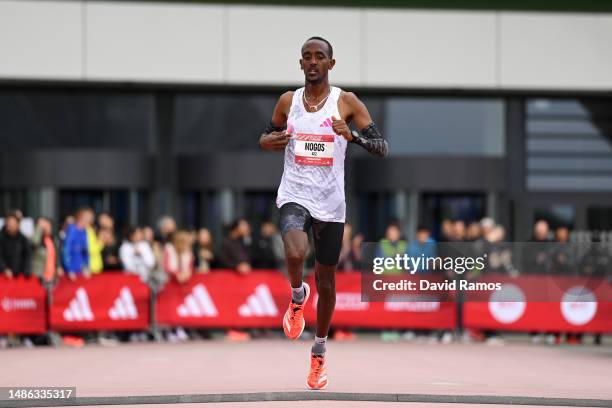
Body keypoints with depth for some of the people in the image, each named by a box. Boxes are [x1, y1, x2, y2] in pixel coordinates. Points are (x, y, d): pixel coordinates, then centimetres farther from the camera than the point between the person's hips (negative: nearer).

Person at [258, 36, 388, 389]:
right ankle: (298, 297, 2)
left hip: (330, 203, 0)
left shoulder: (347, 102, -2)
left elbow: (383, 148, -6)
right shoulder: (288, 101, 4)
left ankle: (319, 354, 30)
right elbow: (267, 137, 19)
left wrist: (352, 136, -25)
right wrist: (269, 142, -6)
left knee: (326, 283, 10)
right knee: (295, 253, -32)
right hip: (295, 196, 0)